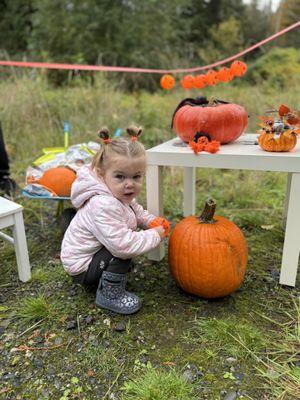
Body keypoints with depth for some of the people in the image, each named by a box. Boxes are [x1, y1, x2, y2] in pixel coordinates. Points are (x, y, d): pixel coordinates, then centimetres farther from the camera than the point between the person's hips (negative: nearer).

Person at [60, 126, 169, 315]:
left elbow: (137, 212, 12)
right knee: (123, 250, -24)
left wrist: (152, 221, -8)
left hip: (88, 252, 9)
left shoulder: (120, 195, -7)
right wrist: (155, 235, -28)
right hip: (81, 266, -9)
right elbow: (123, 245, -41)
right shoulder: (103, 206, -37)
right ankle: (109, 295, -6)